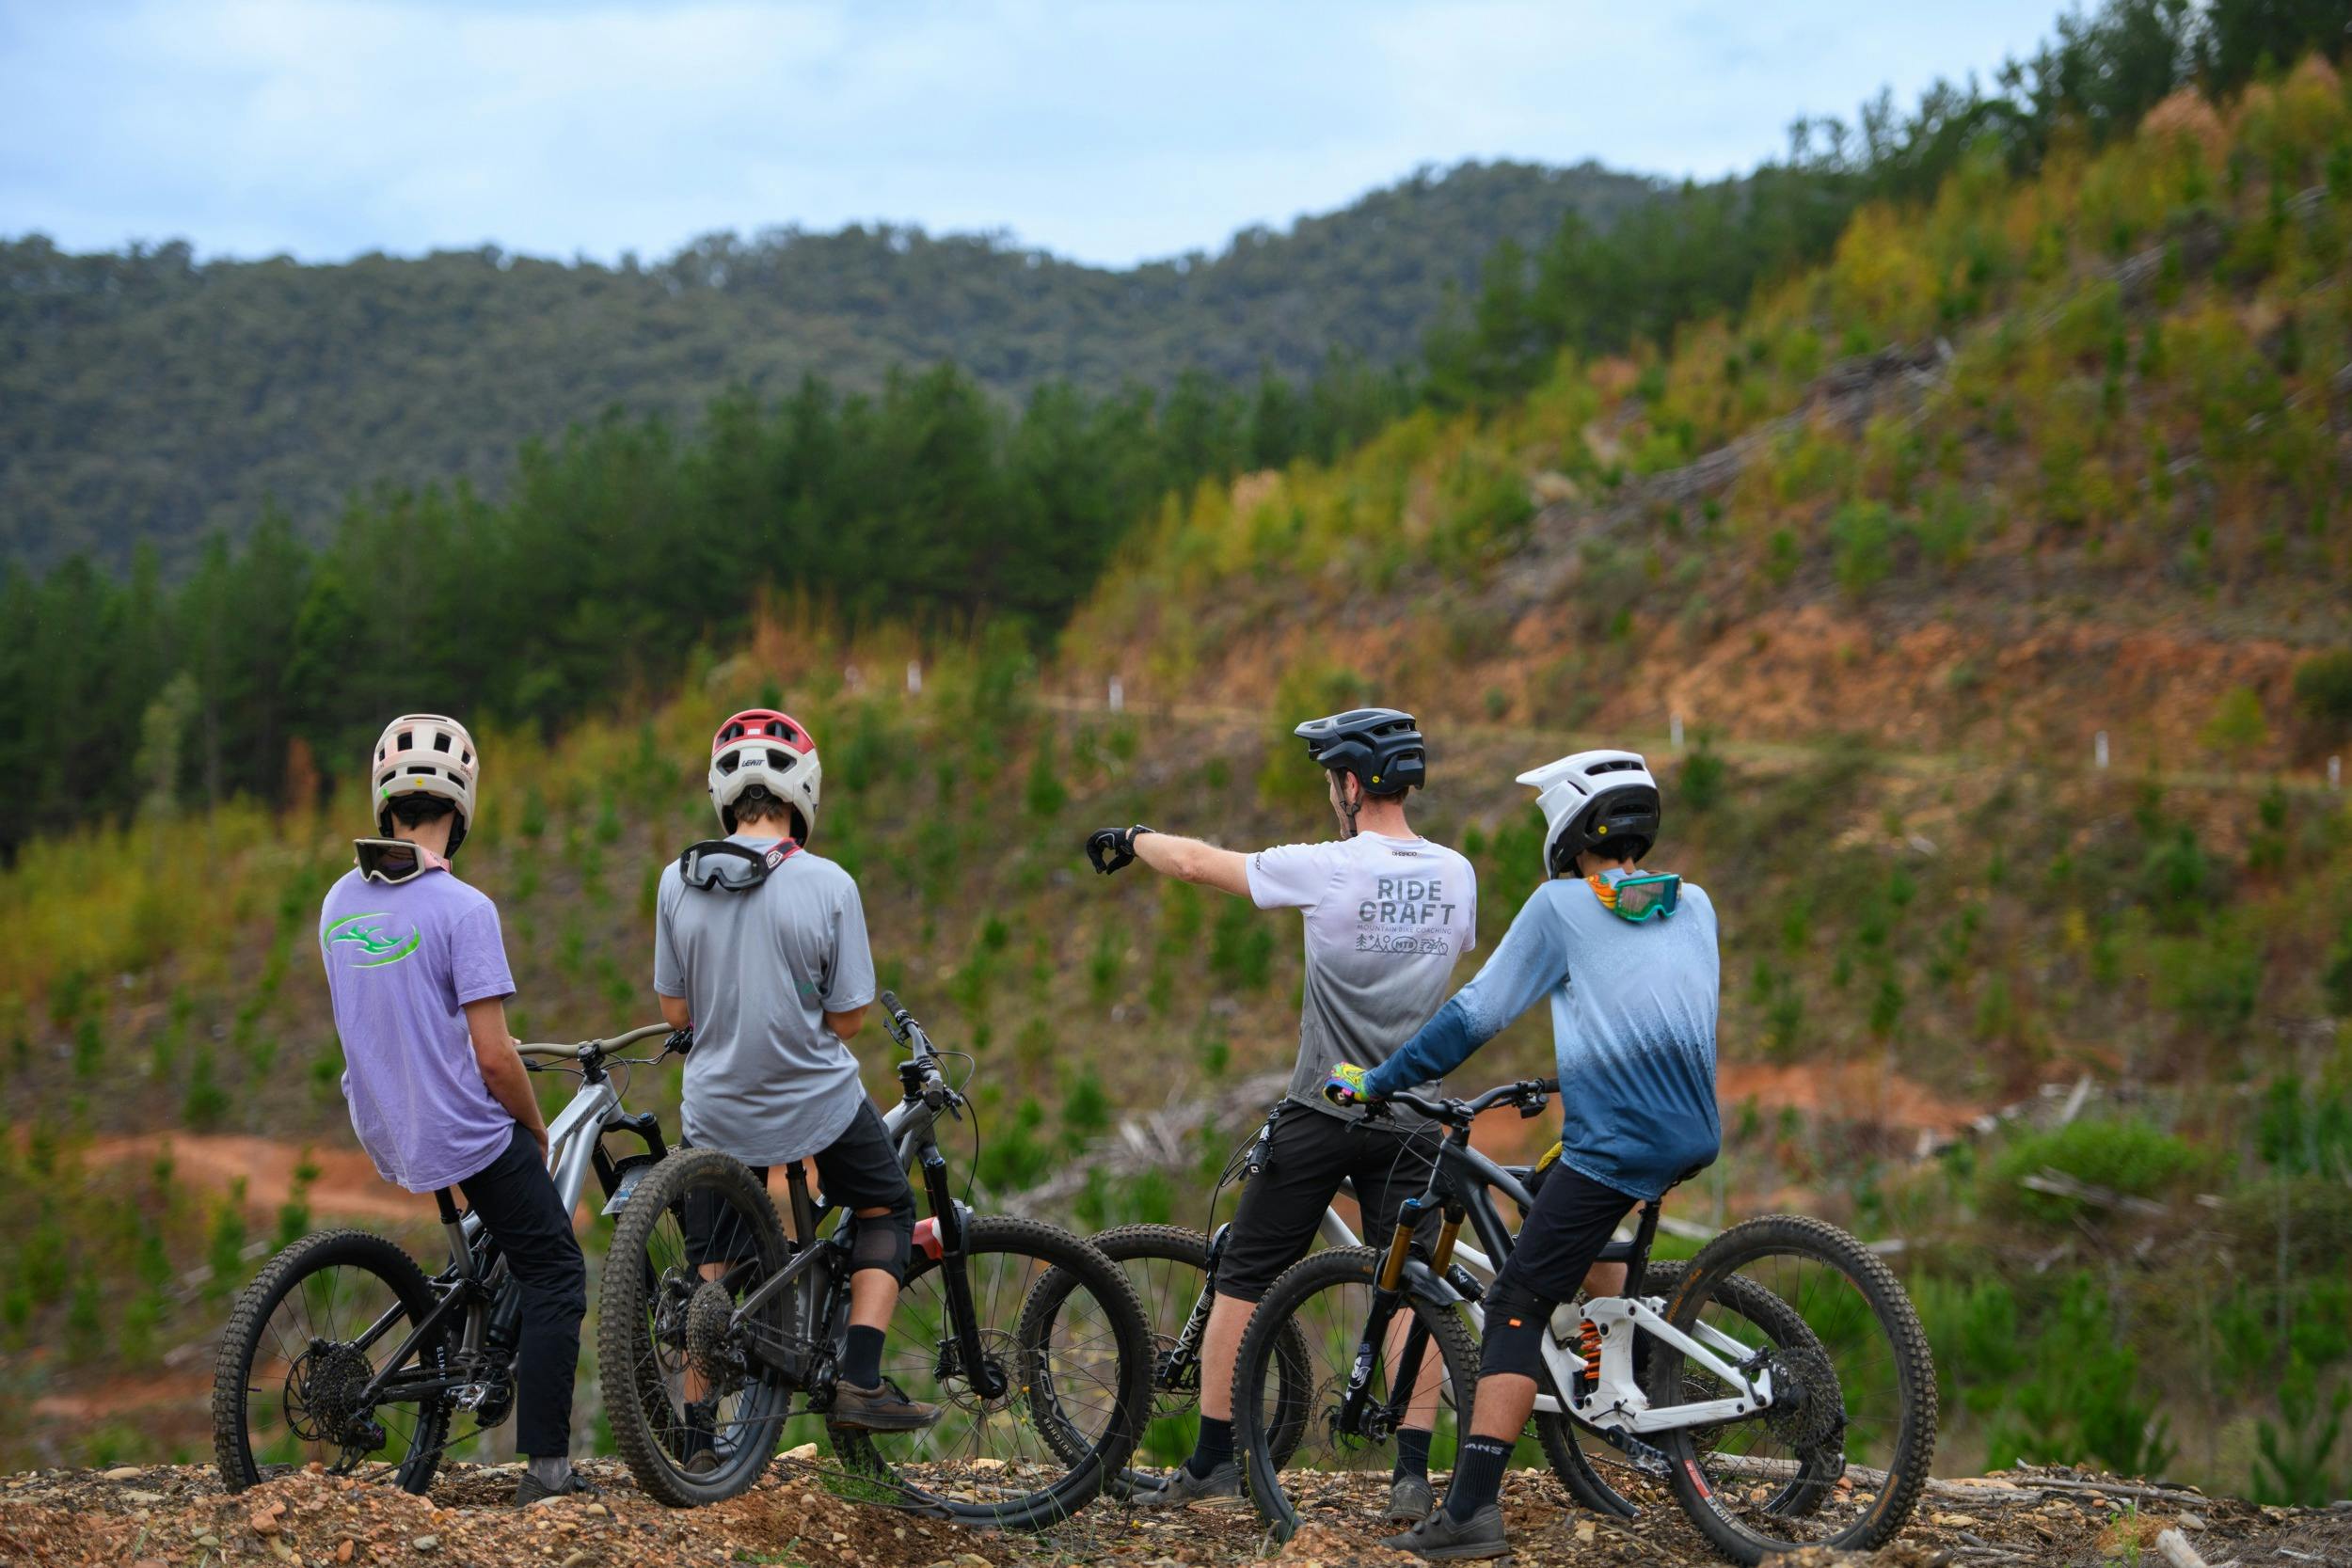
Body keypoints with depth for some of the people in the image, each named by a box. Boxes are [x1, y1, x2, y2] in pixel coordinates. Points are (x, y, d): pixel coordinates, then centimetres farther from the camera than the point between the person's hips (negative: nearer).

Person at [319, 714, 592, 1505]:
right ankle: (546, 1467, -2)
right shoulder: (462, 908, -20)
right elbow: (494, 1057, -21)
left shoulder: (340, 903, 2)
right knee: (556, 1273, 5)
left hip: (383, 1133, 7)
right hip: (466, 1135, -7)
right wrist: (537, 1129, -2)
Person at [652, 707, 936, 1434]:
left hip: (718, 1109, 2)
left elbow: (675, 1012, 1)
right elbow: (847, 1018, -8)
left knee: (711, 1264, 20)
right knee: (887, 1211, 22)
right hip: (817, 1103, -2)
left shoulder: (678, 881, -7)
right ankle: (860, 1382, 9)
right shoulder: (827, 884, -15)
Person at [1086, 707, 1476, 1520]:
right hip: (1410, 1118, 4)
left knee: (1242, 1279, 8)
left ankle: (1211, 1459, 11)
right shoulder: (1456, 874, 2)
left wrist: (1130, 839, 16)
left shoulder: (1330, 869, -12)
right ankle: (1412, 1474, -1)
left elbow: (1199, 861, -2)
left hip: (1320, 1113, -4)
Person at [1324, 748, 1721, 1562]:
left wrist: (1376, 1081, 11)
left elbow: (1475, 1014, 2)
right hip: (1695, 1137, 7)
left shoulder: (1562, 905, 0)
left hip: (1617, 1145, -7)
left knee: (1515, 1308, -5)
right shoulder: (1694, 906, 15)